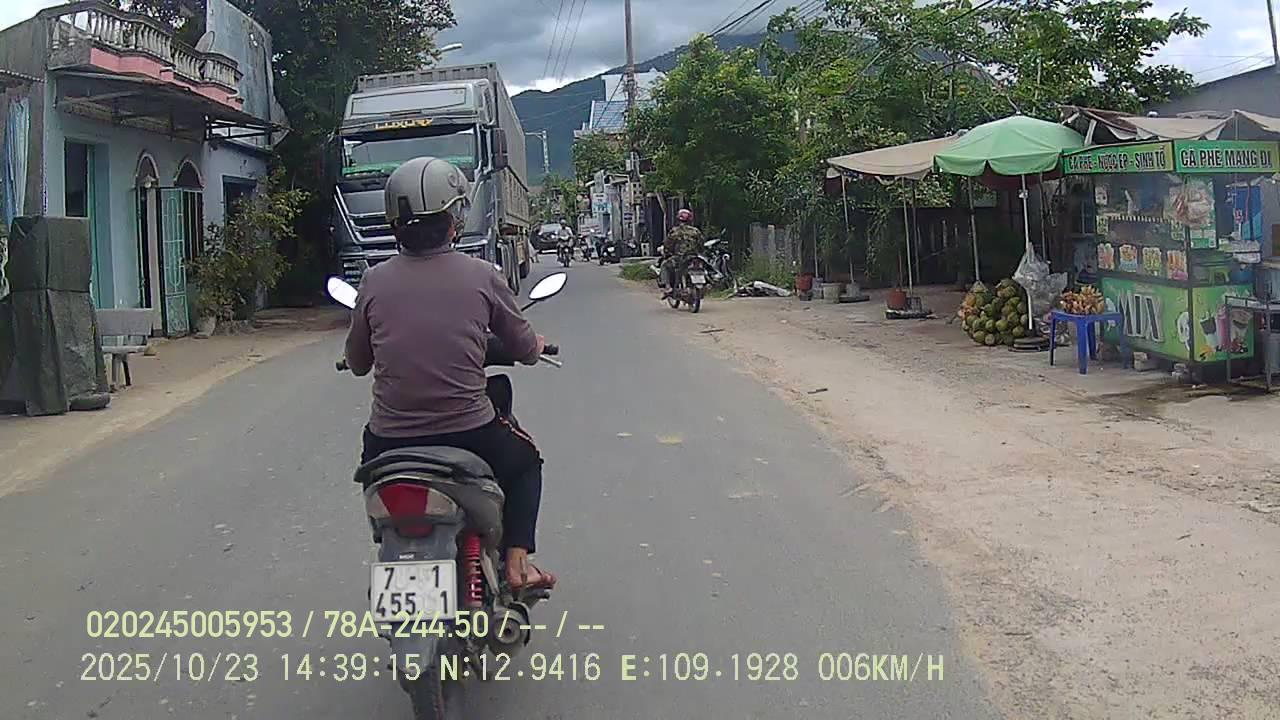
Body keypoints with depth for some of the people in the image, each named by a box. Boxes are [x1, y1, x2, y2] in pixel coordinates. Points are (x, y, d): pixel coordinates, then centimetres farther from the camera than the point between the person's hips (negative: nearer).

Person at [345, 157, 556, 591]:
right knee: (525, 461, 30)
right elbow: (526, 351, 6)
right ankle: (517, 559, 14)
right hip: (469, 436, -1)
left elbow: (357, 363, 10)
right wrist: (537, 343, 30)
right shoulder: (481, 276, -6)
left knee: (372, 458, 37)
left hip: (390, 441, 2)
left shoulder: (374, 280, -2)